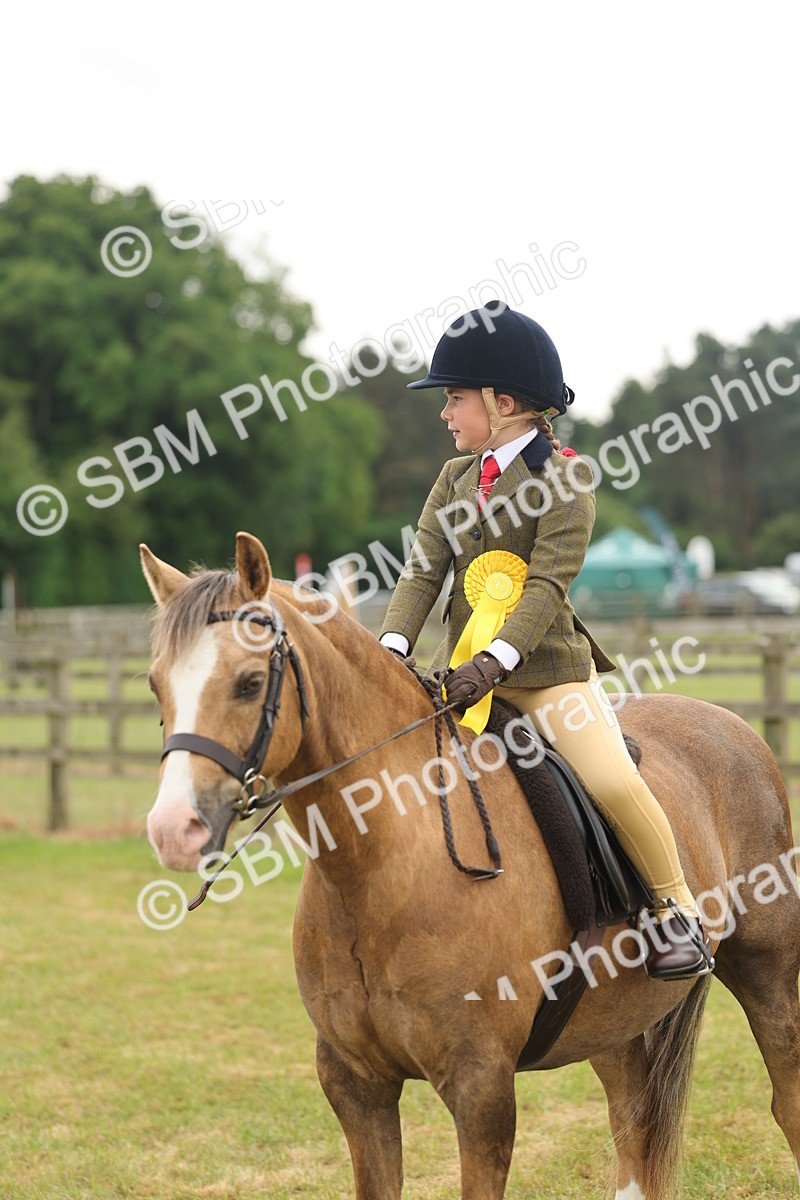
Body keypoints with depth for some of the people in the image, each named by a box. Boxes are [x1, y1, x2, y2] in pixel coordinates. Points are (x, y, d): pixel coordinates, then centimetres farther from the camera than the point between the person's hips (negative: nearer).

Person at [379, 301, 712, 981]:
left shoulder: (564, 478, -10)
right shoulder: (457, 479, 10)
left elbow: (547, 582, -20)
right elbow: (424, 569, 1)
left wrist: (496, 660, -31)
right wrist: (393, 645, -16)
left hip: (547, 666, -6)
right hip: (464, 665, 7)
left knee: (613, 781, -20)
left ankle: (677, 909, -2)